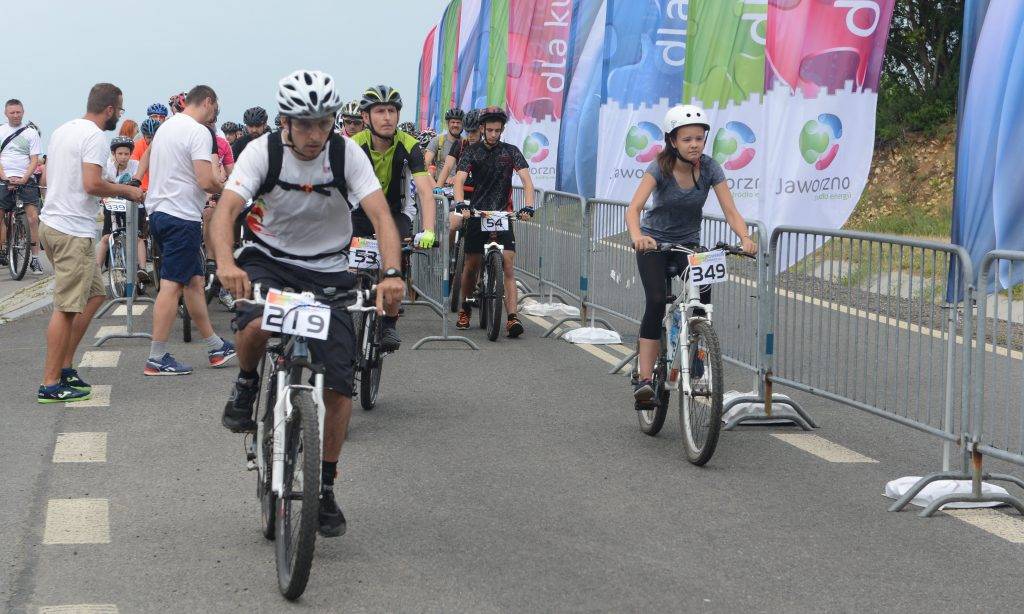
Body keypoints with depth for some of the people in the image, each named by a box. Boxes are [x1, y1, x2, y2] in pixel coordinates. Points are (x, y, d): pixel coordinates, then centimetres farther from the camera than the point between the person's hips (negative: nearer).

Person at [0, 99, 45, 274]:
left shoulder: (31, 133, 6)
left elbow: (34, 160, 1)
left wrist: (23, 179, -13)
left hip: (26, 180, -1)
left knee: (33, 218, -11)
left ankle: (35, 258, -7)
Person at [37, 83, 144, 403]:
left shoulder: (62, 131, 15)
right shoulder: (95, 137, -14)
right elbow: (92, 184, -24)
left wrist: (112, 190, 25)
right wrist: (126, 190, -7)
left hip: (51, 222, 10)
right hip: (73, 232, -10)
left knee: (94, 294, 18)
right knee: (67, 307, -7)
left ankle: (64, 366, 18)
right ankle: (50, 385, -6)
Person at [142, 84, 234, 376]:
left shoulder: (166, 126, 16)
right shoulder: (199, 132, -14)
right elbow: (206, 181, -23)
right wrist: (224, 189, -1)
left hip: (159, 212, 10)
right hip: (182, 217, -10)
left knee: (195, 280, 15)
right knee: (171, 285, -7)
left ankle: (216, 348, 22)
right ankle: (157, 359, -6)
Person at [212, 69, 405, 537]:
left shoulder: (347, 153, -15)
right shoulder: (262, 151, -17)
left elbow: (380, 214, -24)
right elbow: (227, 208, -28)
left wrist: (392, 274, -42)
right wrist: (226, 263, -48)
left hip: (328, 272, 1)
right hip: (268, 259, -1)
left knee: (338, 385, -7)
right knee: (256, 325, -36)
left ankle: (325, 488, 11)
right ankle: (246, 385, 0)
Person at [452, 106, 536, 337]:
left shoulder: (511, 151, 3)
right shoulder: (471, 152, 1)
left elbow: (526, 180, -7)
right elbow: (460, 180, -12)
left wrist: (529, 206, -24)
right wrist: (460, 203, -32)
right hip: (477, 214, 0)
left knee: (508, 266, -12)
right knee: (471, 265, 4)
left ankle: (512, 317, -20)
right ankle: (465, 309, 26)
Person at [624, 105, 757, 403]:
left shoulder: (709, 168, -16)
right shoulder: (660, 168, -23)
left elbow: (731, 211, -21)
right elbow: (634, 208, -35)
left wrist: (745, 237, -41)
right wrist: (637, 237, -55)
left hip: (689, 243, 3)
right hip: (654, 242, -3)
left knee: (703, 294, -18)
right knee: (656, 301, -22)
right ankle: (644, 378, -20)